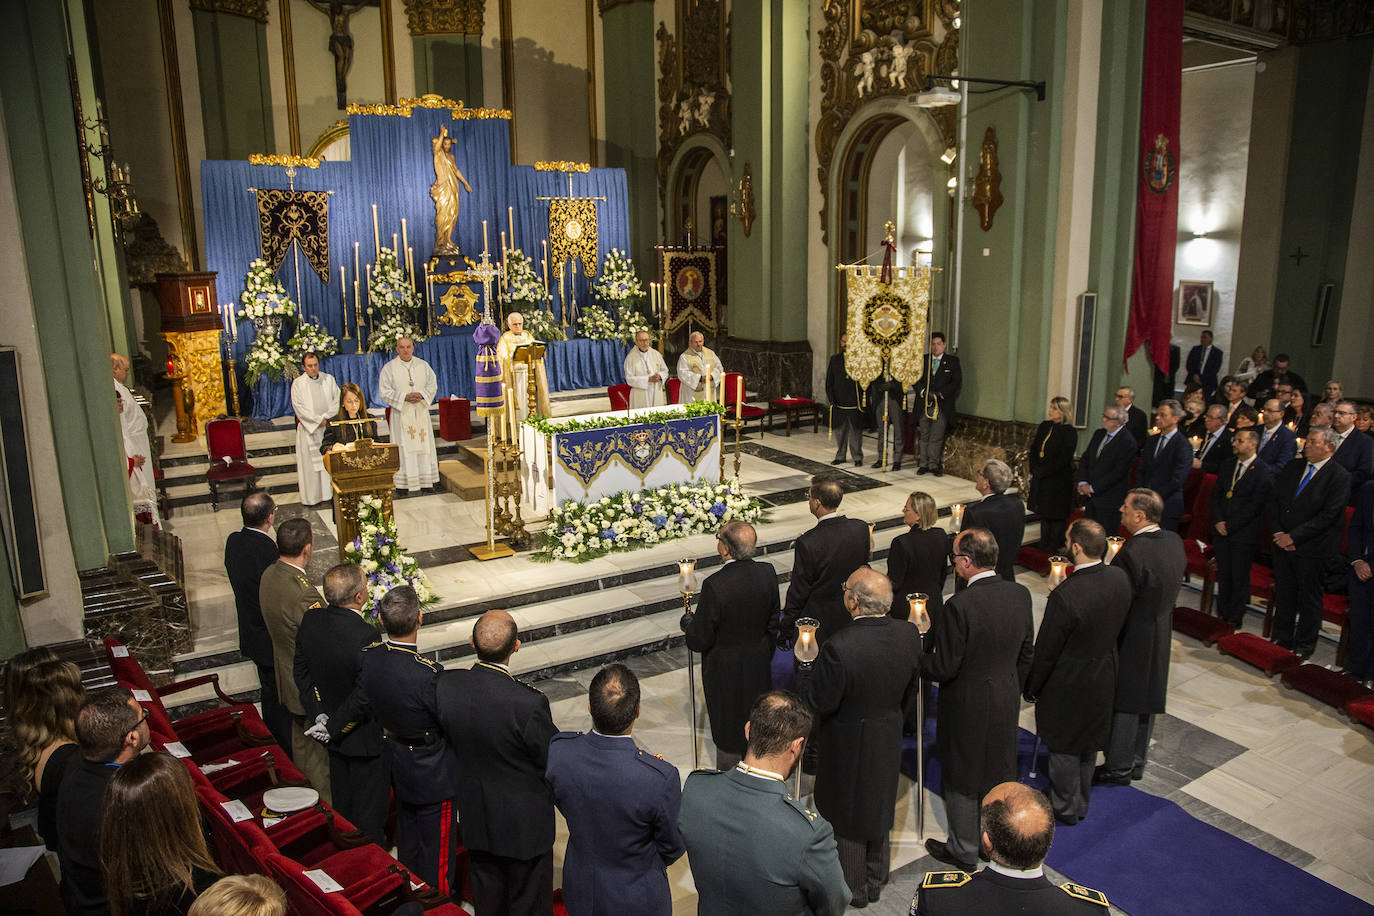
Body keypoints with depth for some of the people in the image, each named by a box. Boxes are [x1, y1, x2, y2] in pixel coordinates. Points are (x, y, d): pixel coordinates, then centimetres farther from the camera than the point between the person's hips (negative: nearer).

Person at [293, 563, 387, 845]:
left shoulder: (310, 620, -12)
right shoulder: (366, 636, -33)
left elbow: (301, 671, -1)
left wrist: (320, 716, -1)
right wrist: (333, 727, -13)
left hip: (334, 735, 7)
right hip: (365, 737, -7)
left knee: (341, 803, 28)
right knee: (369, 811, 16)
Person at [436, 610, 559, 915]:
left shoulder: (446, 684, -20)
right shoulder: (529, 702, -34)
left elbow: (448, 739, -2)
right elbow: (553, 762, -18)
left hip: (474, 813, 5)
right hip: (524, 821, -4)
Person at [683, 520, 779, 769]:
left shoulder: (715, 585, -30)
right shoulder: (767, 573, -12)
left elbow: (700, 640, -21)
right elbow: (772, 623, 2)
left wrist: (687, 623, 0)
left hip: (726, 670, -6)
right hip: (759, 664, 6)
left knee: (728, 728, 14)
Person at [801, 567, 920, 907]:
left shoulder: (839, 648, -35)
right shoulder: (909, 635, -15)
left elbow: (820, 701, -24)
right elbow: (911, 691, 0)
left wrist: (808, 670, -7)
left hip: (848, 745, -5)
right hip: (889, 740, 6)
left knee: (847, 814, 17)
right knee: (880, 806, 25)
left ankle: (853, 889, 36)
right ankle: (875, 880, 45)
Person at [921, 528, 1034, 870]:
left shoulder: (960, 605, -29)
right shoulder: (1020, 594, -8)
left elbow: (943, 668, -23)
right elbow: (1026, 652, 4)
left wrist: (920, 655, -3)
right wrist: (1014, 690, 18)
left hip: (967, 705, -6)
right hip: (1007, 701, 6)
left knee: (962, 778, 13)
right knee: (1000, 771, 24)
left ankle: (964, 851, 30)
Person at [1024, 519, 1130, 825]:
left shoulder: (1066, 595, -34)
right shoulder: (1119, 578, -14)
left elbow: (1046, 651, -22)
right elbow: (1116, 625, 3)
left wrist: (1032, 688, -7)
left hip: (1069, 684, -7)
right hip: (1103, 679, 7)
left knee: (1064, 749, 16)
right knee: (1089, 744, 25)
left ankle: (1065, 809, 35)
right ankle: (1081, 803, 44)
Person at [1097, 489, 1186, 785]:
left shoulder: (1132, 552, -28)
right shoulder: (1174, 542, -3)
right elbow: (1174, 583, 7)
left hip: (1132, 638, -8)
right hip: (1161, 636, 8)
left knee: (1123, 704, 7)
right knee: (1147, 699, 20)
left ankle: (1119, 768, 20)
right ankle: (1137, 762, 35)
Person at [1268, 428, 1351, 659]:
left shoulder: (1340, 476, -11)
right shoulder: (1293, 467, 7)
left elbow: (1328, 516, -17)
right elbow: (1273, 499, 9)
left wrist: (1294, 537, -17)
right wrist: (1278, 532, -4)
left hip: (1313, 549, -5)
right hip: (1283, 543, 5)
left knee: (1309, 598, 7)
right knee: (1283, 594, 14)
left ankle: (1303, 647, 21)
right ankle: (1282, 640, 28)